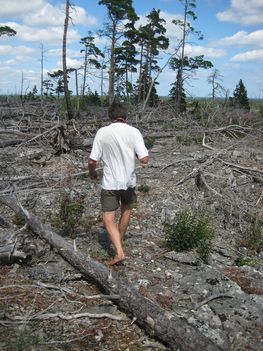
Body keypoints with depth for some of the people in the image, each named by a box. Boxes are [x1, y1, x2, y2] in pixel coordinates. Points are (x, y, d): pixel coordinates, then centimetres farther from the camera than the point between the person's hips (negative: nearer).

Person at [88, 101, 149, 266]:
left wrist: (92, 173, 12)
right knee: (126, 210, 26)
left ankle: (119, 251, -8)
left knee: (109, 219, 4)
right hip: (129, 181, 2)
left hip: (109, 184, -2)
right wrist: (145, 152, 8)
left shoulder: (102, 132, -9)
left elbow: (92, 161, -9)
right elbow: (144, 159, -15)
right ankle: (120, 241, 40)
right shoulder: (134, 132, -9)